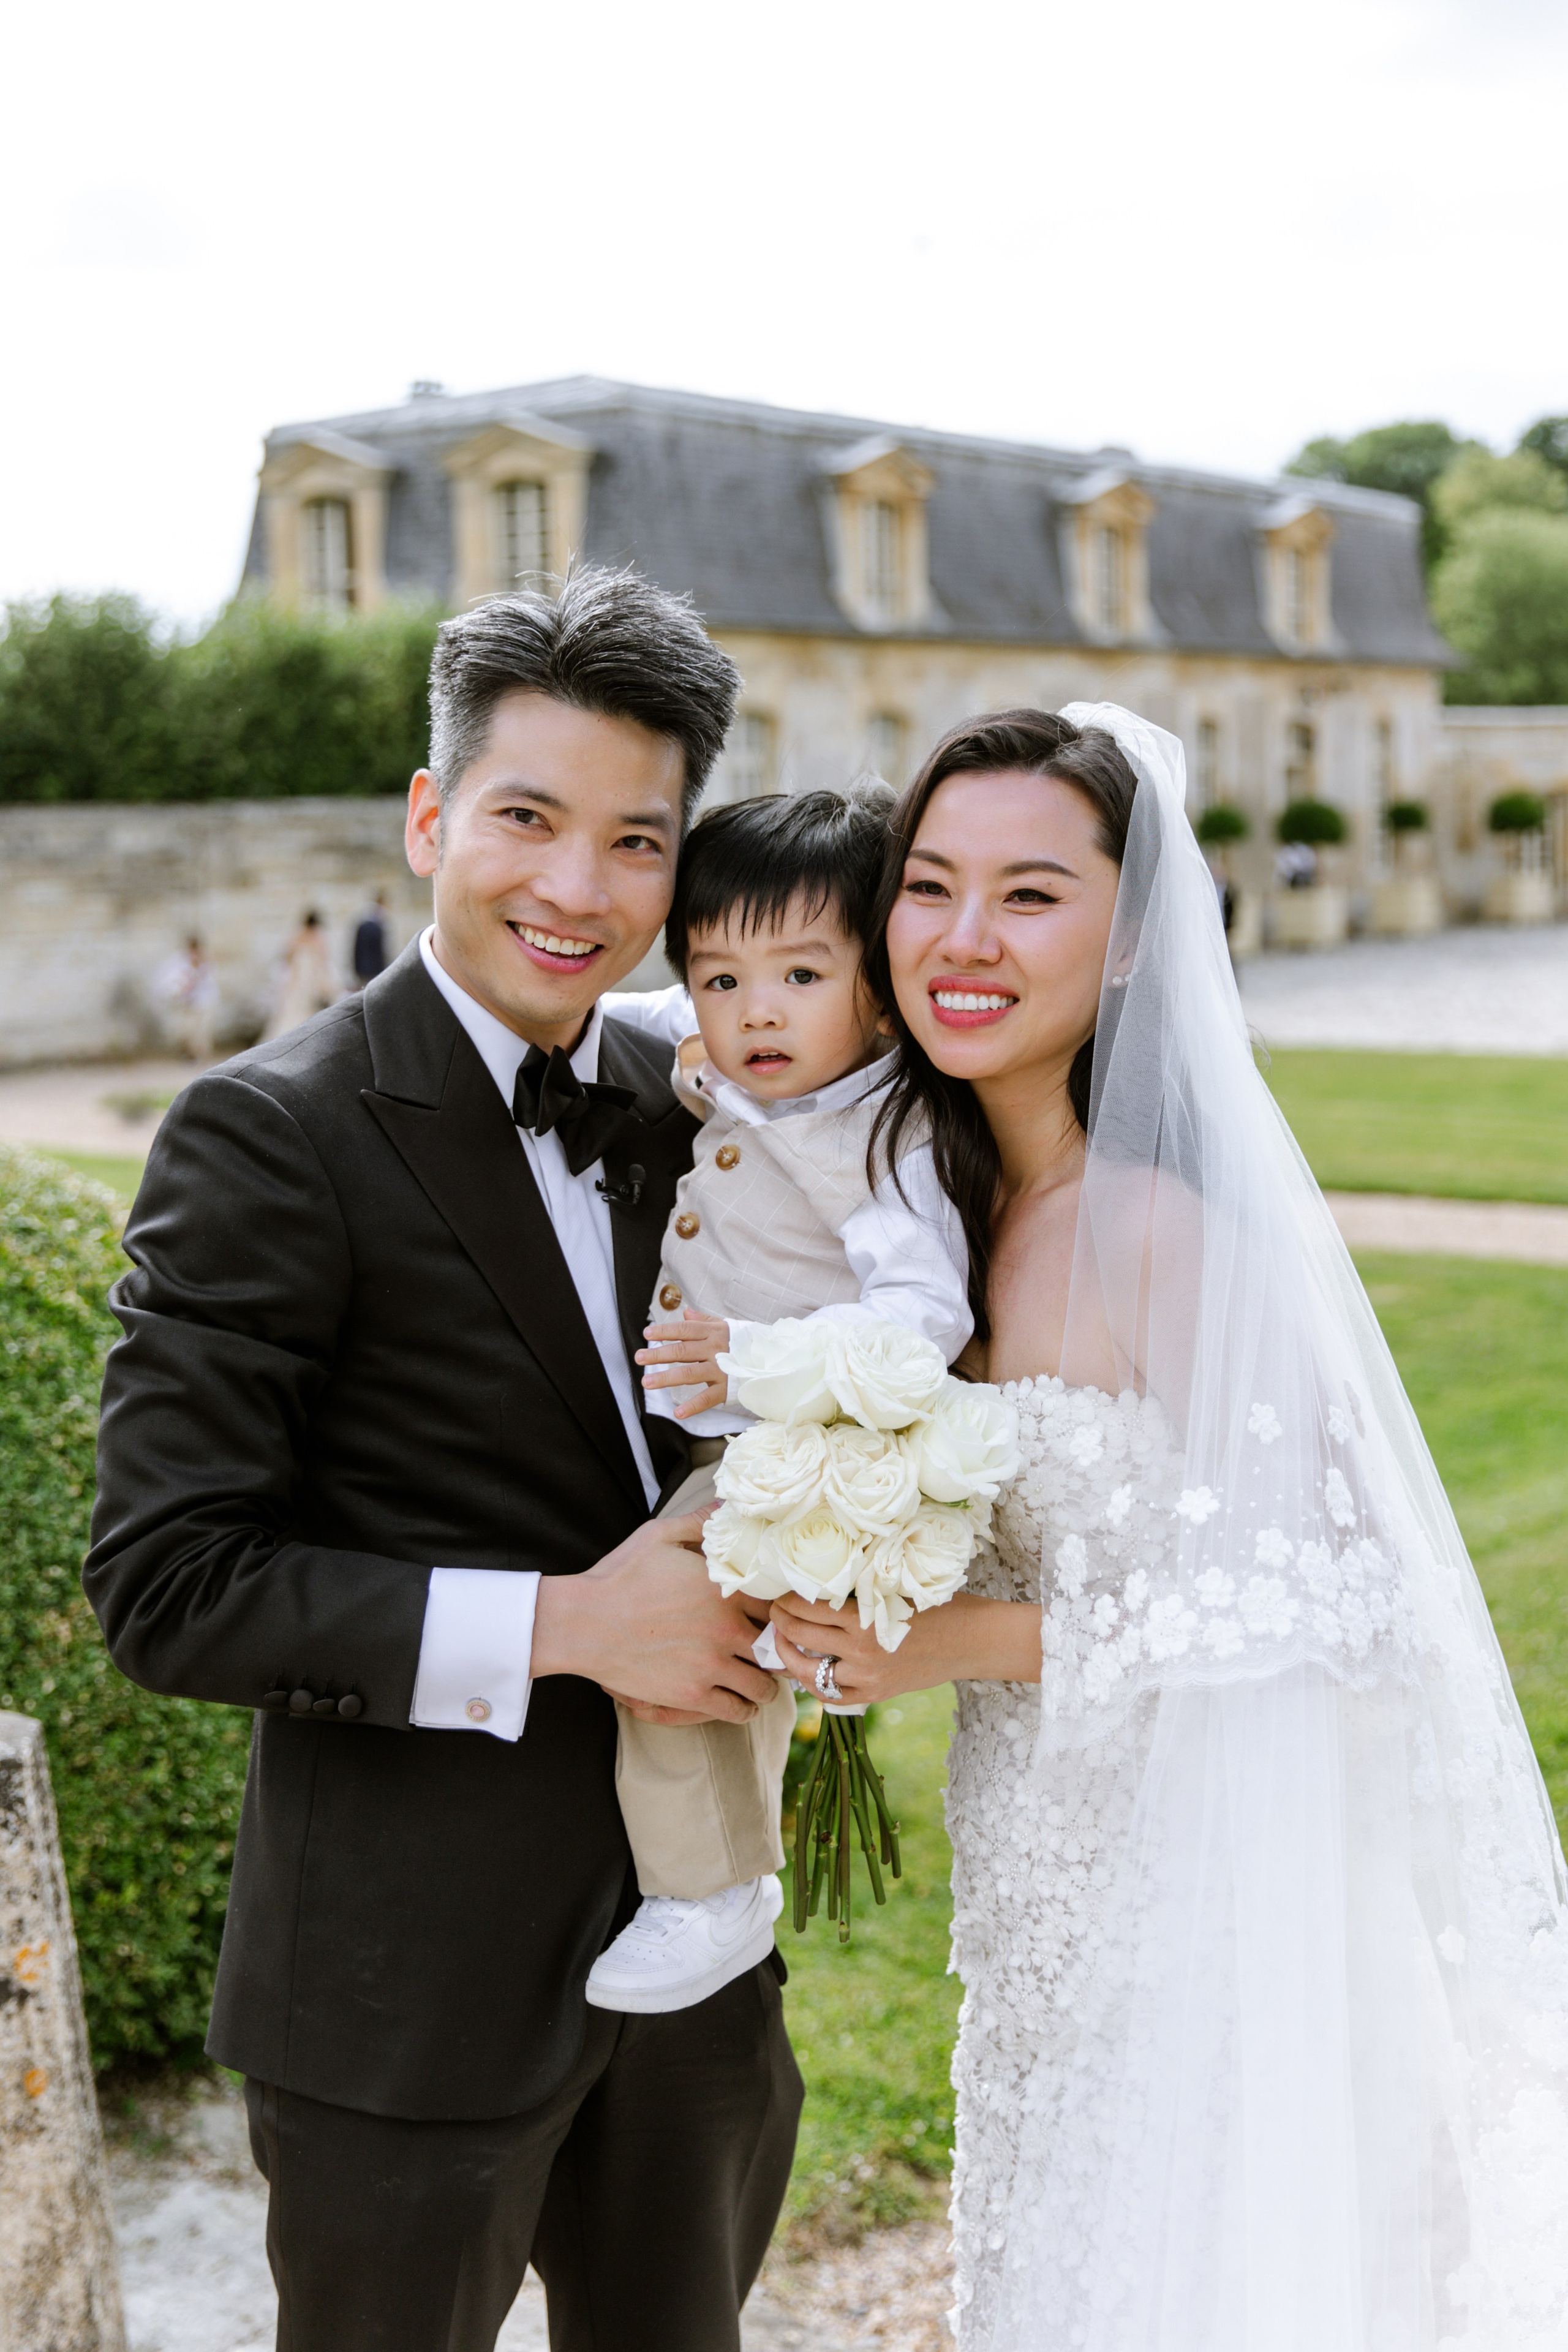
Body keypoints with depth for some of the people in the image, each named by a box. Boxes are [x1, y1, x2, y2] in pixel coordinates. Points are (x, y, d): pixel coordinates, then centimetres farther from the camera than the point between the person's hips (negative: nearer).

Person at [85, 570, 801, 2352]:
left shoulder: (690, 1114, 4)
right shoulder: (271, 1134, -16)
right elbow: (166, 1588, -18)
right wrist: (554, 1626, -23)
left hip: (689, 1942, 6)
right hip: (413, 1986, -6)